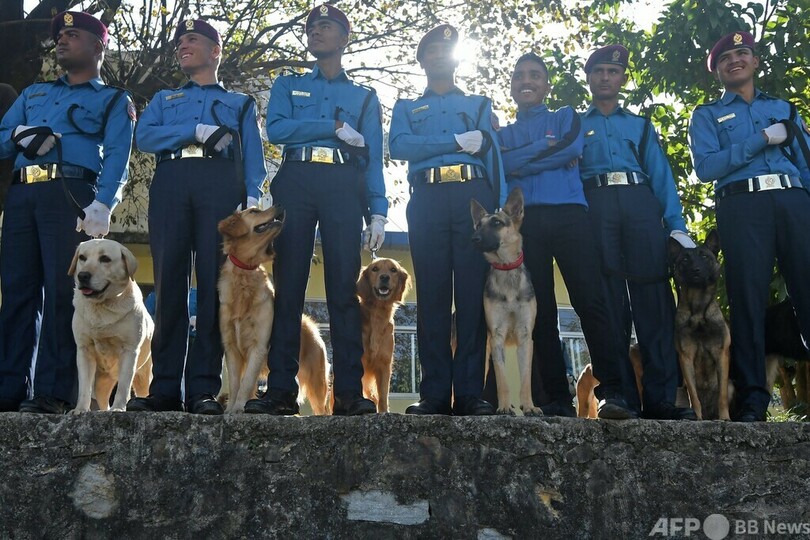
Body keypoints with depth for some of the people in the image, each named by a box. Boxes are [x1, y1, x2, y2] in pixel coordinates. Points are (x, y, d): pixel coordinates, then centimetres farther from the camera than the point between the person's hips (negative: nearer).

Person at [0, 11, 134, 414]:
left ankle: (52, 392, -11)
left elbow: (117, 158, -2)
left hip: (70, 193, -5)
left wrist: (102, 204, -19)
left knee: (61, 290, -10)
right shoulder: (33, 93, 30)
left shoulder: (113, 101, 14)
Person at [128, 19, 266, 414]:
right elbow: (144, 136, 10)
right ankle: (165, 388, -9)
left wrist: (251, 197, -5)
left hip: (220, 182, -1)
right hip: (170, 184, 2)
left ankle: (204, 389, -15)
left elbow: (252, 155, 13)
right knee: (169, 281, -8)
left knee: (214, 283, -12)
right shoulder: (164, 100, 31)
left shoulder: (240, 103, 28)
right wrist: (196, 130, -4)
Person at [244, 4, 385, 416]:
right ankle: (281, 389, -8)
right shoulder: (288, 85, 22)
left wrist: (378, 212, 0)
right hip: (296, 181, 1)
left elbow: (373, 159, 13)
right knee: (288, 282, -7)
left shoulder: (364, 96, 21)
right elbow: (275, 129, 1)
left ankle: (348, 391, -12)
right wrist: (336, 127, -4)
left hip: (344, 186, 0)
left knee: (344, 285, -9)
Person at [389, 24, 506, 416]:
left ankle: (470, 393, -12)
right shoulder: (406, 108, 24)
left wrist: (501, 211, -3)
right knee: (432, 295, -7)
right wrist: (457, 141, -5)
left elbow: (493, 157, 12)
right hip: (427, 200, 0)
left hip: (473, 196, 0)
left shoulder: (479, 105, 26)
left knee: (473, 294, -9)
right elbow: (398, 147, 2)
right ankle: (434, 394, -8)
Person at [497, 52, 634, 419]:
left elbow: (573, 149, -1)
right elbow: (500, 165, 4)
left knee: (590, 301, -15)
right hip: (524, 221, 2)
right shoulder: (504, 134, 26)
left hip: (568, 214, -2)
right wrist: (548, 148, -1)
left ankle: (611, 392, -18)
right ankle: (555, 399, -4)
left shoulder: (566, 117, 22)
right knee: (540, 311, -4)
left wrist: (521, 163, 1)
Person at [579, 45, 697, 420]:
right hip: (594, 208, -1)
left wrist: (676, 226, 1)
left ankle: (661, 399, -11)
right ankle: (621, 399, -6)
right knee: (609, 303, -6)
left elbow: (662, 176, 14)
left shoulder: (641, 126, 25)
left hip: (641, 204, 1)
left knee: (653, 299, -10)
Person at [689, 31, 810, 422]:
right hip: (741, 205, -2)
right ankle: (752, 398, -6)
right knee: (748, 298, -8)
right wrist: (762, 139, -2)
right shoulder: (707, 115, 19)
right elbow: (705, 167, 0)